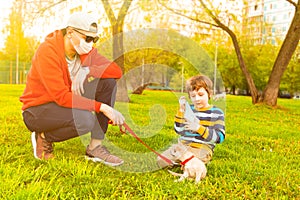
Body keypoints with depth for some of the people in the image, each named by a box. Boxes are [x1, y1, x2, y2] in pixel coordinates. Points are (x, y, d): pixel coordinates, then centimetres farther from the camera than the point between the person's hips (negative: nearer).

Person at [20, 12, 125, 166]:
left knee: (108, 81, -14)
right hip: (37, 110, -7)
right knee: (85, 120, -36)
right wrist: (102, 107, -33)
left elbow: (117, 71, -11)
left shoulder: (86, 51, -3)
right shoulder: (47, 51, -23)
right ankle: (43, 137, -4)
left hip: (67, 103, 7)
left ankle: (95, 147, -14)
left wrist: (88, 71, -28)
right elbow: (61, 96, -29)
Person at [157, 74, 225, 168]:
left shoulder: (217, 113, 0)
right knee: (161, 160, -13)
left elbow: (219, 137, -11)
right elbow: (178, 131, 5)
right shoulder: (188, 109, 10)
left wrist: (199, 128, -23)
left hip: (202, 149, -3)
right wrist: (181, 111, -7)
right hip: (182, 145, 4)